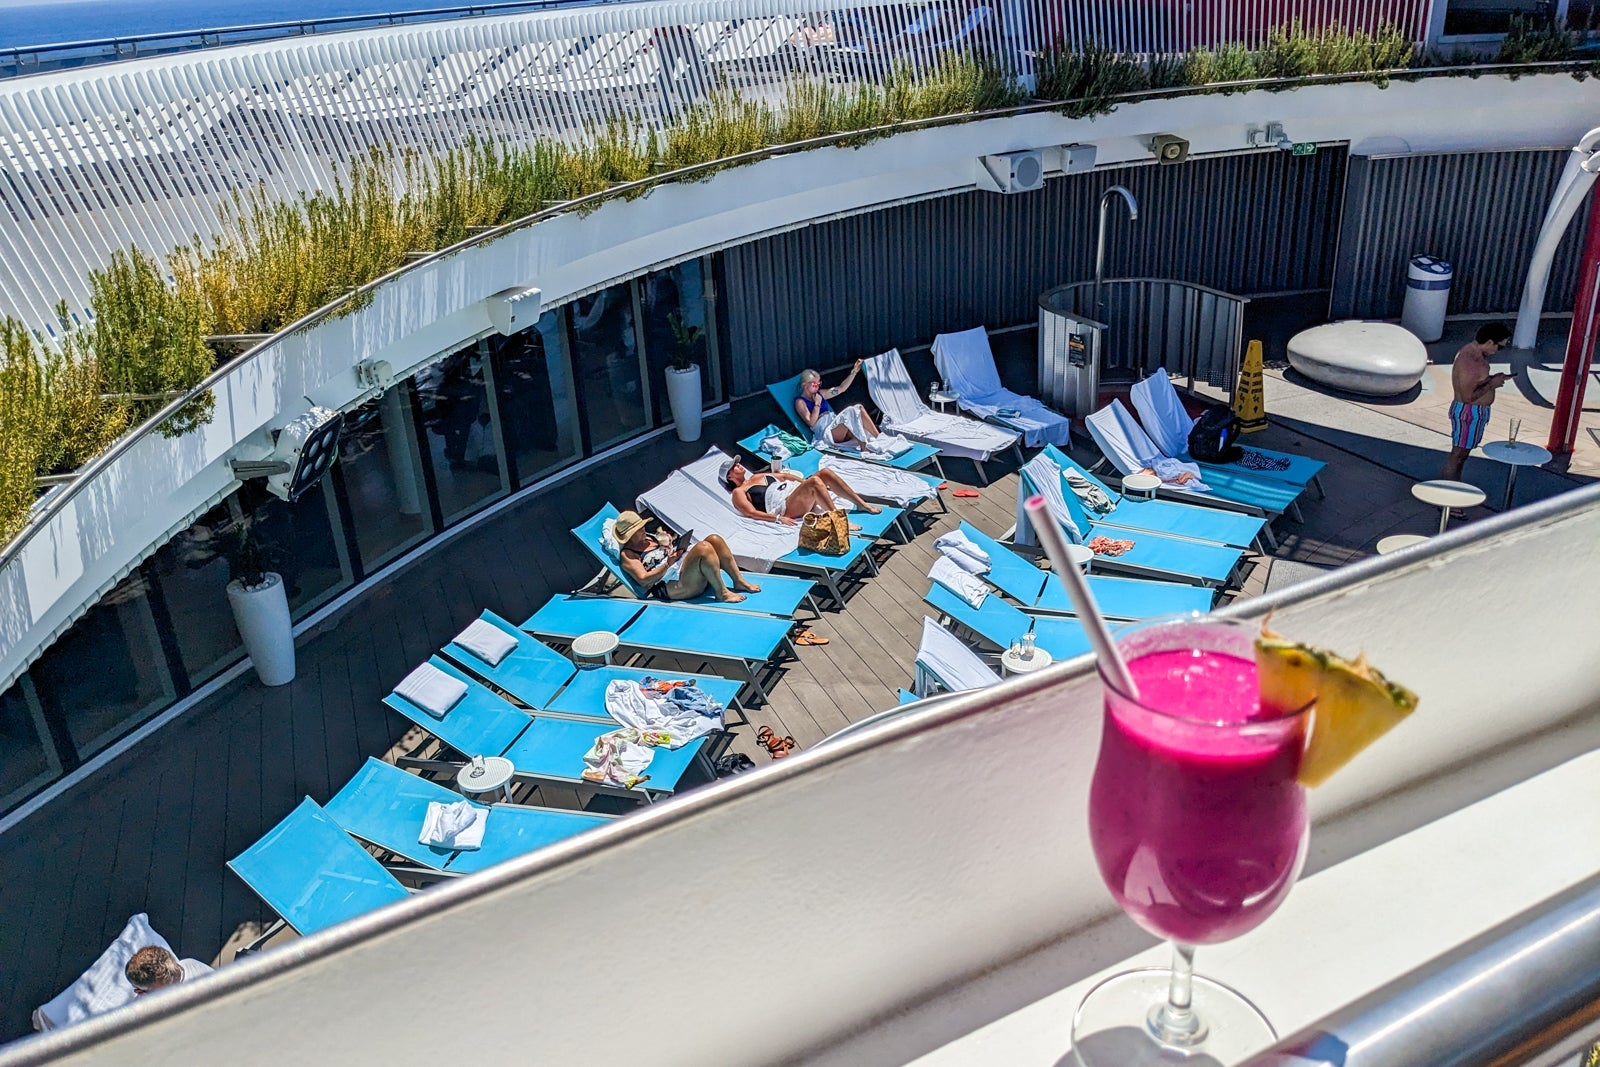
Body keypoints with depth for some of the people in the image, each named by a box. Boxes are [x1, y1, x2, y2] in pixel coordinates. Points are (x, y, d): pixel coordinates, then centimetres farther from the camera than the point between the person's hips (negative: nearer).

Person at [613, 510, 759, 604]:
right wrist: (667, 564, -19)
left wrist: (672, 544, 7)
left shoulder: (648, 538, 24)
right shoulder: (628, 555, -2)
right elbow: (644, 580, -13)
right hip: (674, 586, -10)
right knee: (703, 547, -30)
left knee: (714, 539, -10)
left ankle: (739, 581, -8)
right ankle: (721, 592, -25)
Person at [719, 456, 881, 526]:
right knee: (815, 482, -32)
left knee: (825, 473, -12)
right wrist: (778, 518, -21)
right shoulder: (738, 493, 6)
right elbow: (752, 512, -9)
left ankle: (863, 504, -12)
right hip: (785, 507, -8)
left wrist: (806, 482, 18)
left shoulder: (757, 477, 30)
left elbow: (784, 476, 30)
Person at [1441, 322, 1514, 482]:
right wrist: (1492, 384, -17)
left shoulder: (1473, 350, 4)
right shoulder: (1470, 361, -27)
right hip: (1468, 412, -10)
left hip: (1476, 412, 10)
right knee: (1458, 453, 0)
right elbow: (1468, 396, -27)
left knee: (1463, 452, 20)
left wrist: (1493, 378, 5)